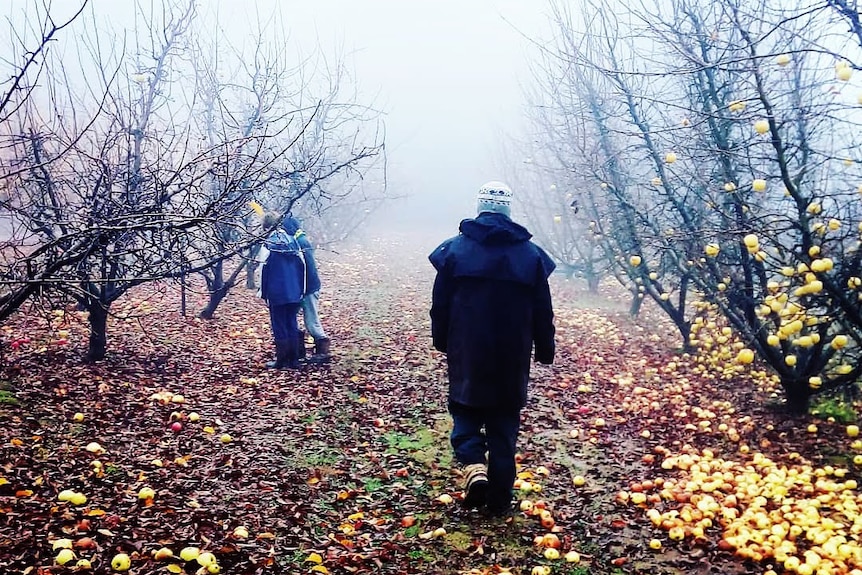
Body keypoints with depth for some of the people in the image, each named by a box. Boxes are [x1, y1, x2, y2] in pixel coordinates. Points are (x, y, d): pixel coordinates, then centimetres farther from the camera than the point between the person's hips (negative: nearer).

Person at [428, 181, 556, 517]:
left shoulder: (455, 249, -2)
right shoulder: (531, 254, 1)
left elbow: (440, 304, 2)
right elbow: (542, 312, 4)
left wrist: (442, 342, 14)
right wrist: (545, 349, 13)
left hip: (467, 354, -1)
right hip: (512, 359, 1)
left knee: (466, 412, 15)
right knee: (504, 426, 10)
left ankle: (474, 467, -10)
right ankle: (499, 501, 15)